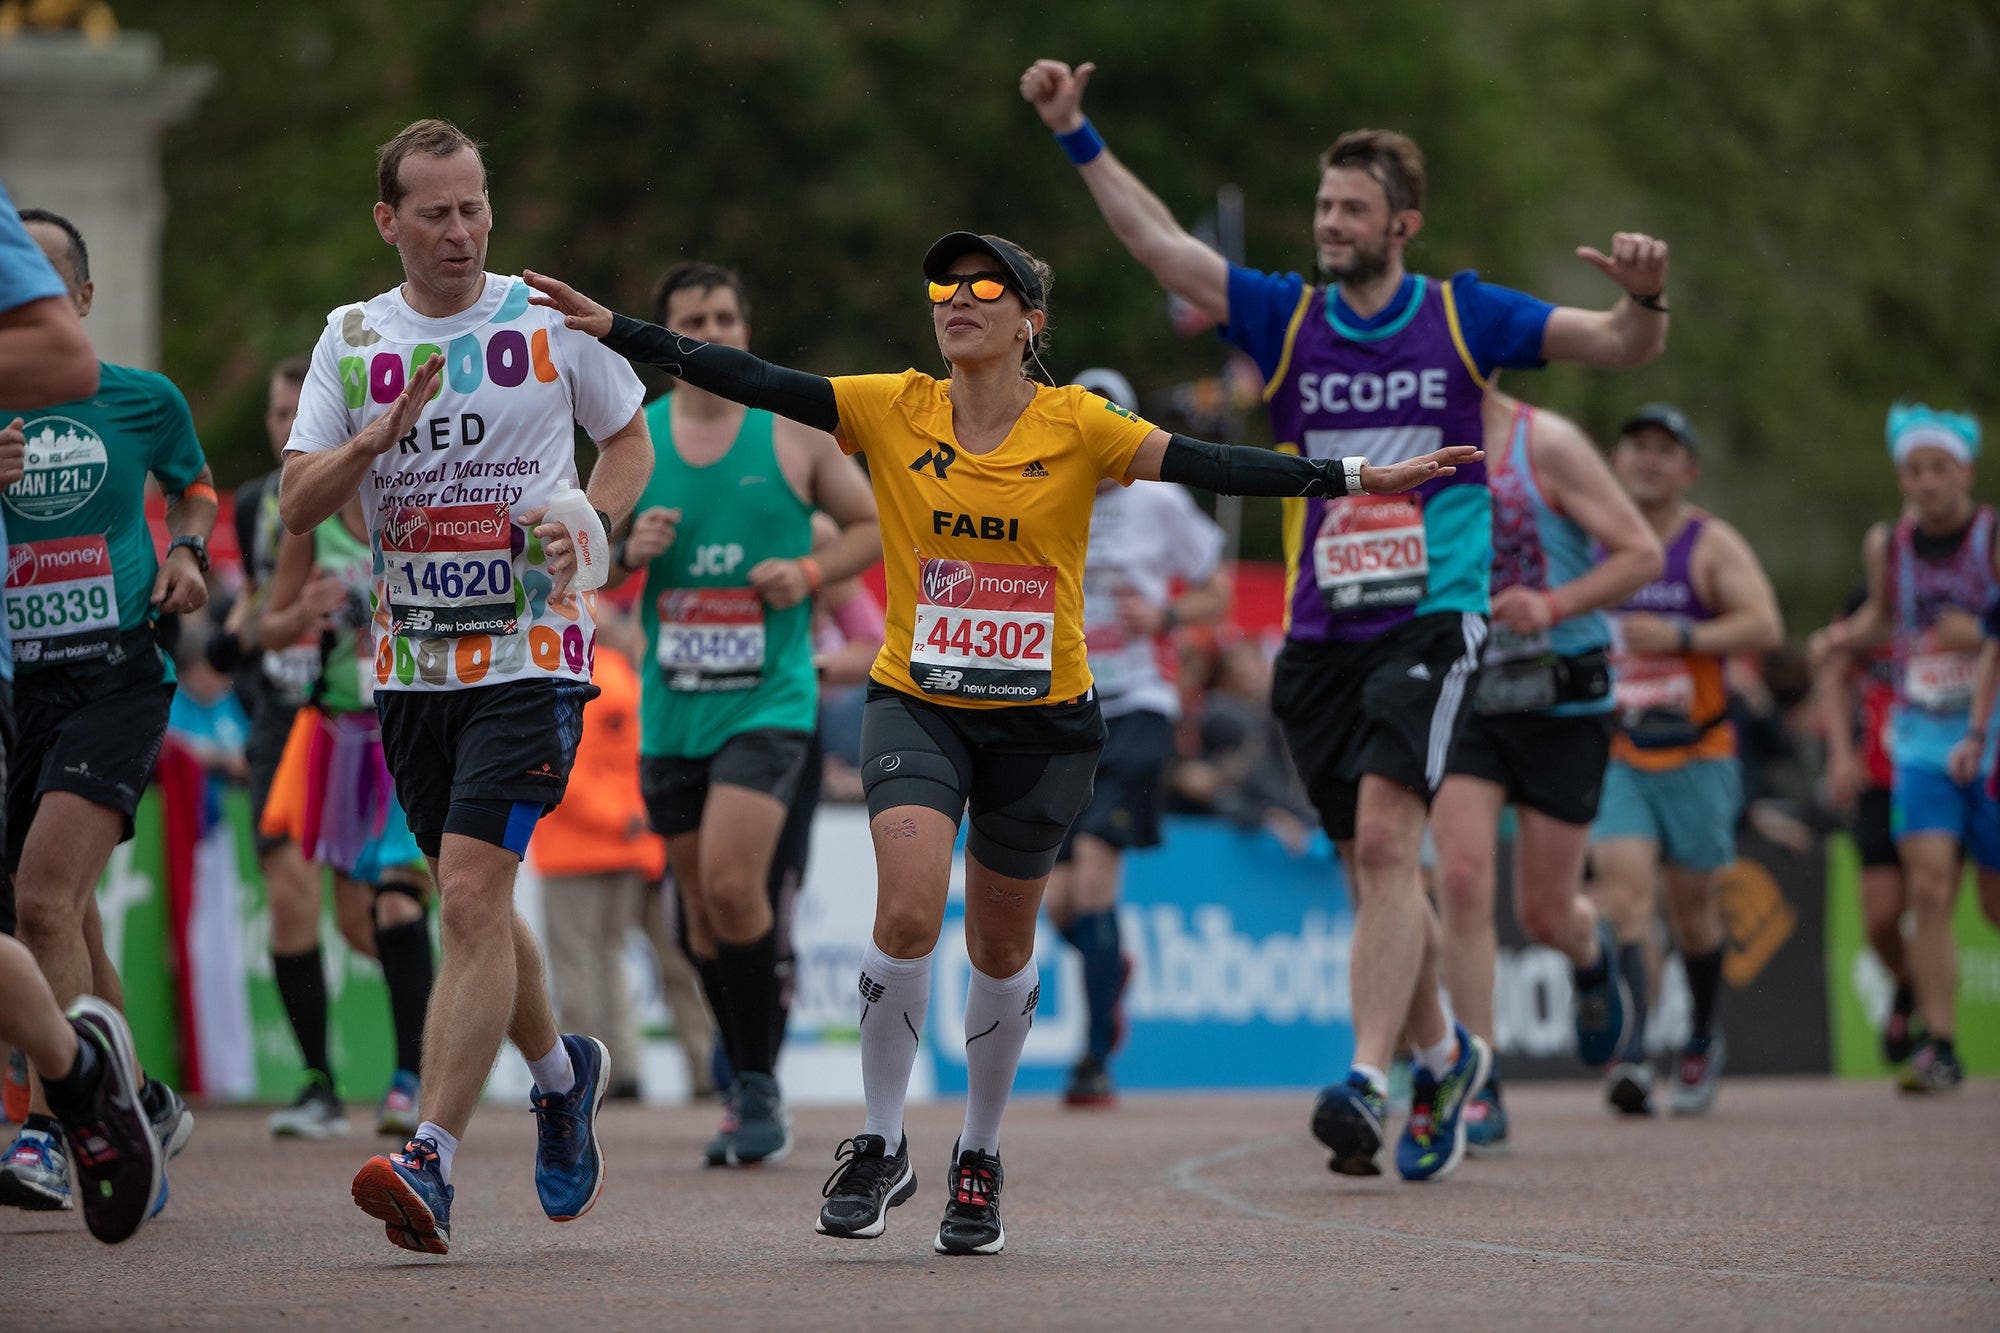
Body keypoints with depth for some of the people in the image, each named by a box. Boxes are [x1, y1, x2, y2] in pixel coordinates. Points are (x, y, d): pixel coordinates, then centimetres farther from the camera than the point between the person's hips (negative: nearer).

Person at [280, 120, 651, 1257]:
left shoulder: (548, 321, 0)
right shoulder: (353, 339, 6)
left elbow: (630, 440, 13)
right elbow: (297, 503, 0)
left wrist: (592, 527, -6)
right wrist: (383, 435, -18)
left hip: (531, 653, -4)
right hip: (413, 659, 4)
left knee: (472, 896, -17)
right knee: (474, 902, 15)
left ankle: (431, 1162, -24)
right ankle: (563, 1073, 43)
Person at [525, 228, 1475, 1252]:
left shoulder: (1078, 427, -6)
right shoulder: (894, 411, -3)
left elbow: (1213, 467, -11)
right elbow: (749, 382, -7)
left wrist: (1354, 477, -19)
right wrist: (612, 329, -14)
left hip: (1042, 721, 0)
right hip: (917, 704, 0)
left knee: (1000, 949, 10)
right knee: (907, 916, -19)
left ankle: (978, 1160, 31)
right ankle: (880, 1149, -1)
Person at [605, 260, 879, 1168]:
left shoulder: (795, 430, 1)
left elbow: (875, 525, 9)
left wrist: (810, 573, -9)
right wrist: (628, 551, -9)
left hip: (768, 698, -4)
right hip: (671, 707, 4)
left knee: (731, 881, -20)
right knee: (702, 907, 7)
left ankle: (759, 1086, -7)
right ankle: (748, 1094, 21)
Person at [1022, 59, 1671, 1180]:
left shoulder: (1464, 317, 2)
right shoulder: (1286, 316, 7)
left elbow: (1620, 347, 3)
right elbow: (1159, 244, 2)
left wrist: (1644, 300, -20)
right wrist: (1078, 136, -7)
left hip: (1430, 621, -3)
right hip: (1322, 632, 4)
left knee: (1385, 841, -20)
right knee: (1373, 870, 7)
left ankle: (1370, 1078, -24)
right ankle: (1442, 1056, 29)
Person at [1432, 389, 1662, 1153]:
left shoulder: (1546, 445, -11)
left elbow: (1642, 553, -10)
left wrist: (1554, 606, -24)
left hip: (1561, 707, -3)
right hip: (1464, 698, 3)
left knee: (1544, 914, 4)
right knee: (1462, 876, -16)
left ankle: (1592, 956, 44)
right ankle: (1478, 1090, -11)